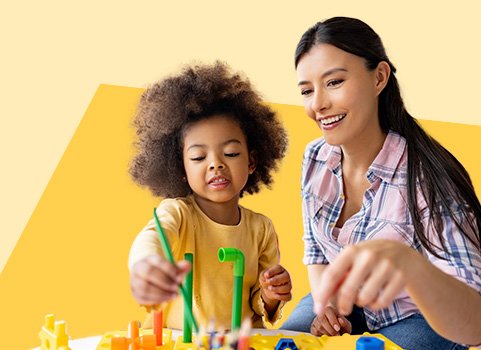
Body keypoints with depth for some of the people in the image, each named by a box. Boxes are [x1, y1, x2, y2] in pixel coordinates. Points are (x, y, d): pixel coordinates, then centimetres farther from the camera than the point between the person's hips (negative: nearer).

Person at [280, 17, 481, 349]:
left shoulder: (426, 179, -25)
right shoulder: (315, 158, -8)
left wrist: (410, 264, -55)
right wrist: (327, 303, -14)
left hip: (420, 321, -3)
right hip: (344, 311, 4)